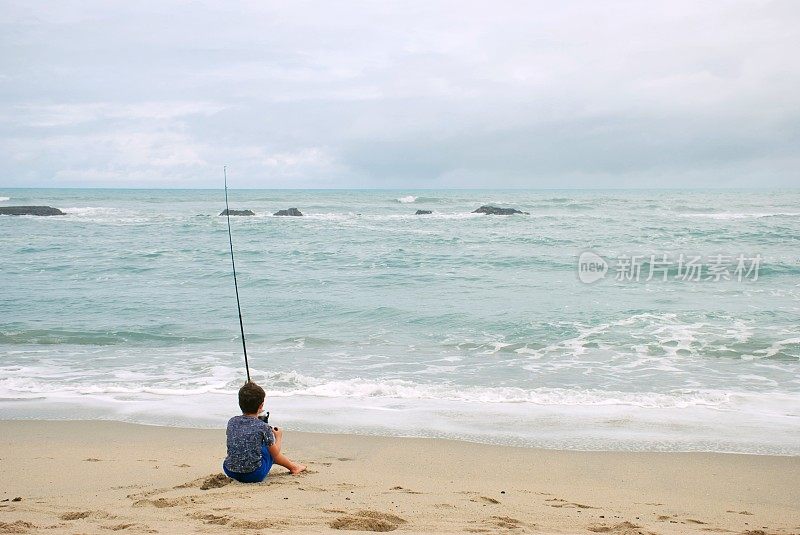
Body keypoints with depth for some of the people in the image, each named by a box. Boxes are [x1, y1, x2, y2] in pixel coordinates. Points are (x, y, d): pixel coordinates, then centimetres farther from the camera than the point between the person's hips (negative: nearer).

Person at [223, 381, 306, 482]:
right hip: (254, 475, -4)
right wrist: (279, 437, 20)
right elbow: (275, 454, 0)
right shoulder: (263, 427, -12)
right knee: (269, 449, 22)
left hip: (230, 472, 4)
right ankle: (293, 467, 44)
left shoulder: (232, 422, 0)